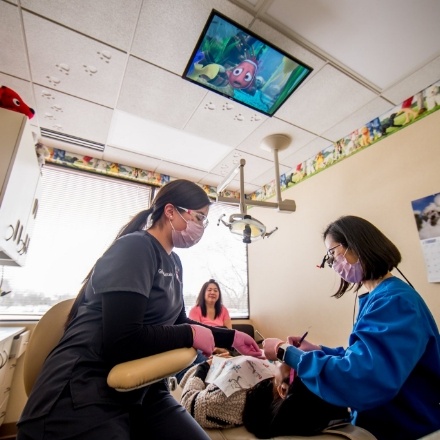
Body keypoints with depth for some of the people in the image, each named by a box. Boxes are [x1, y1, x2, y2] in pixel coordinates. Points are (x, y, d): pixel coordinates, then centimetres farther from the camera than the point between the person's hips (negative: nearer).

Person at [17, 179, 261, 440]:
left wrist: (231, 337, 13)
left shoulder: (174, 262, 7)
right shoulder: (135, 248, -19)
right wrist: (190, 335, -14)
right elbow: (123, 341, -26)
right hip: (84, 392, -7)